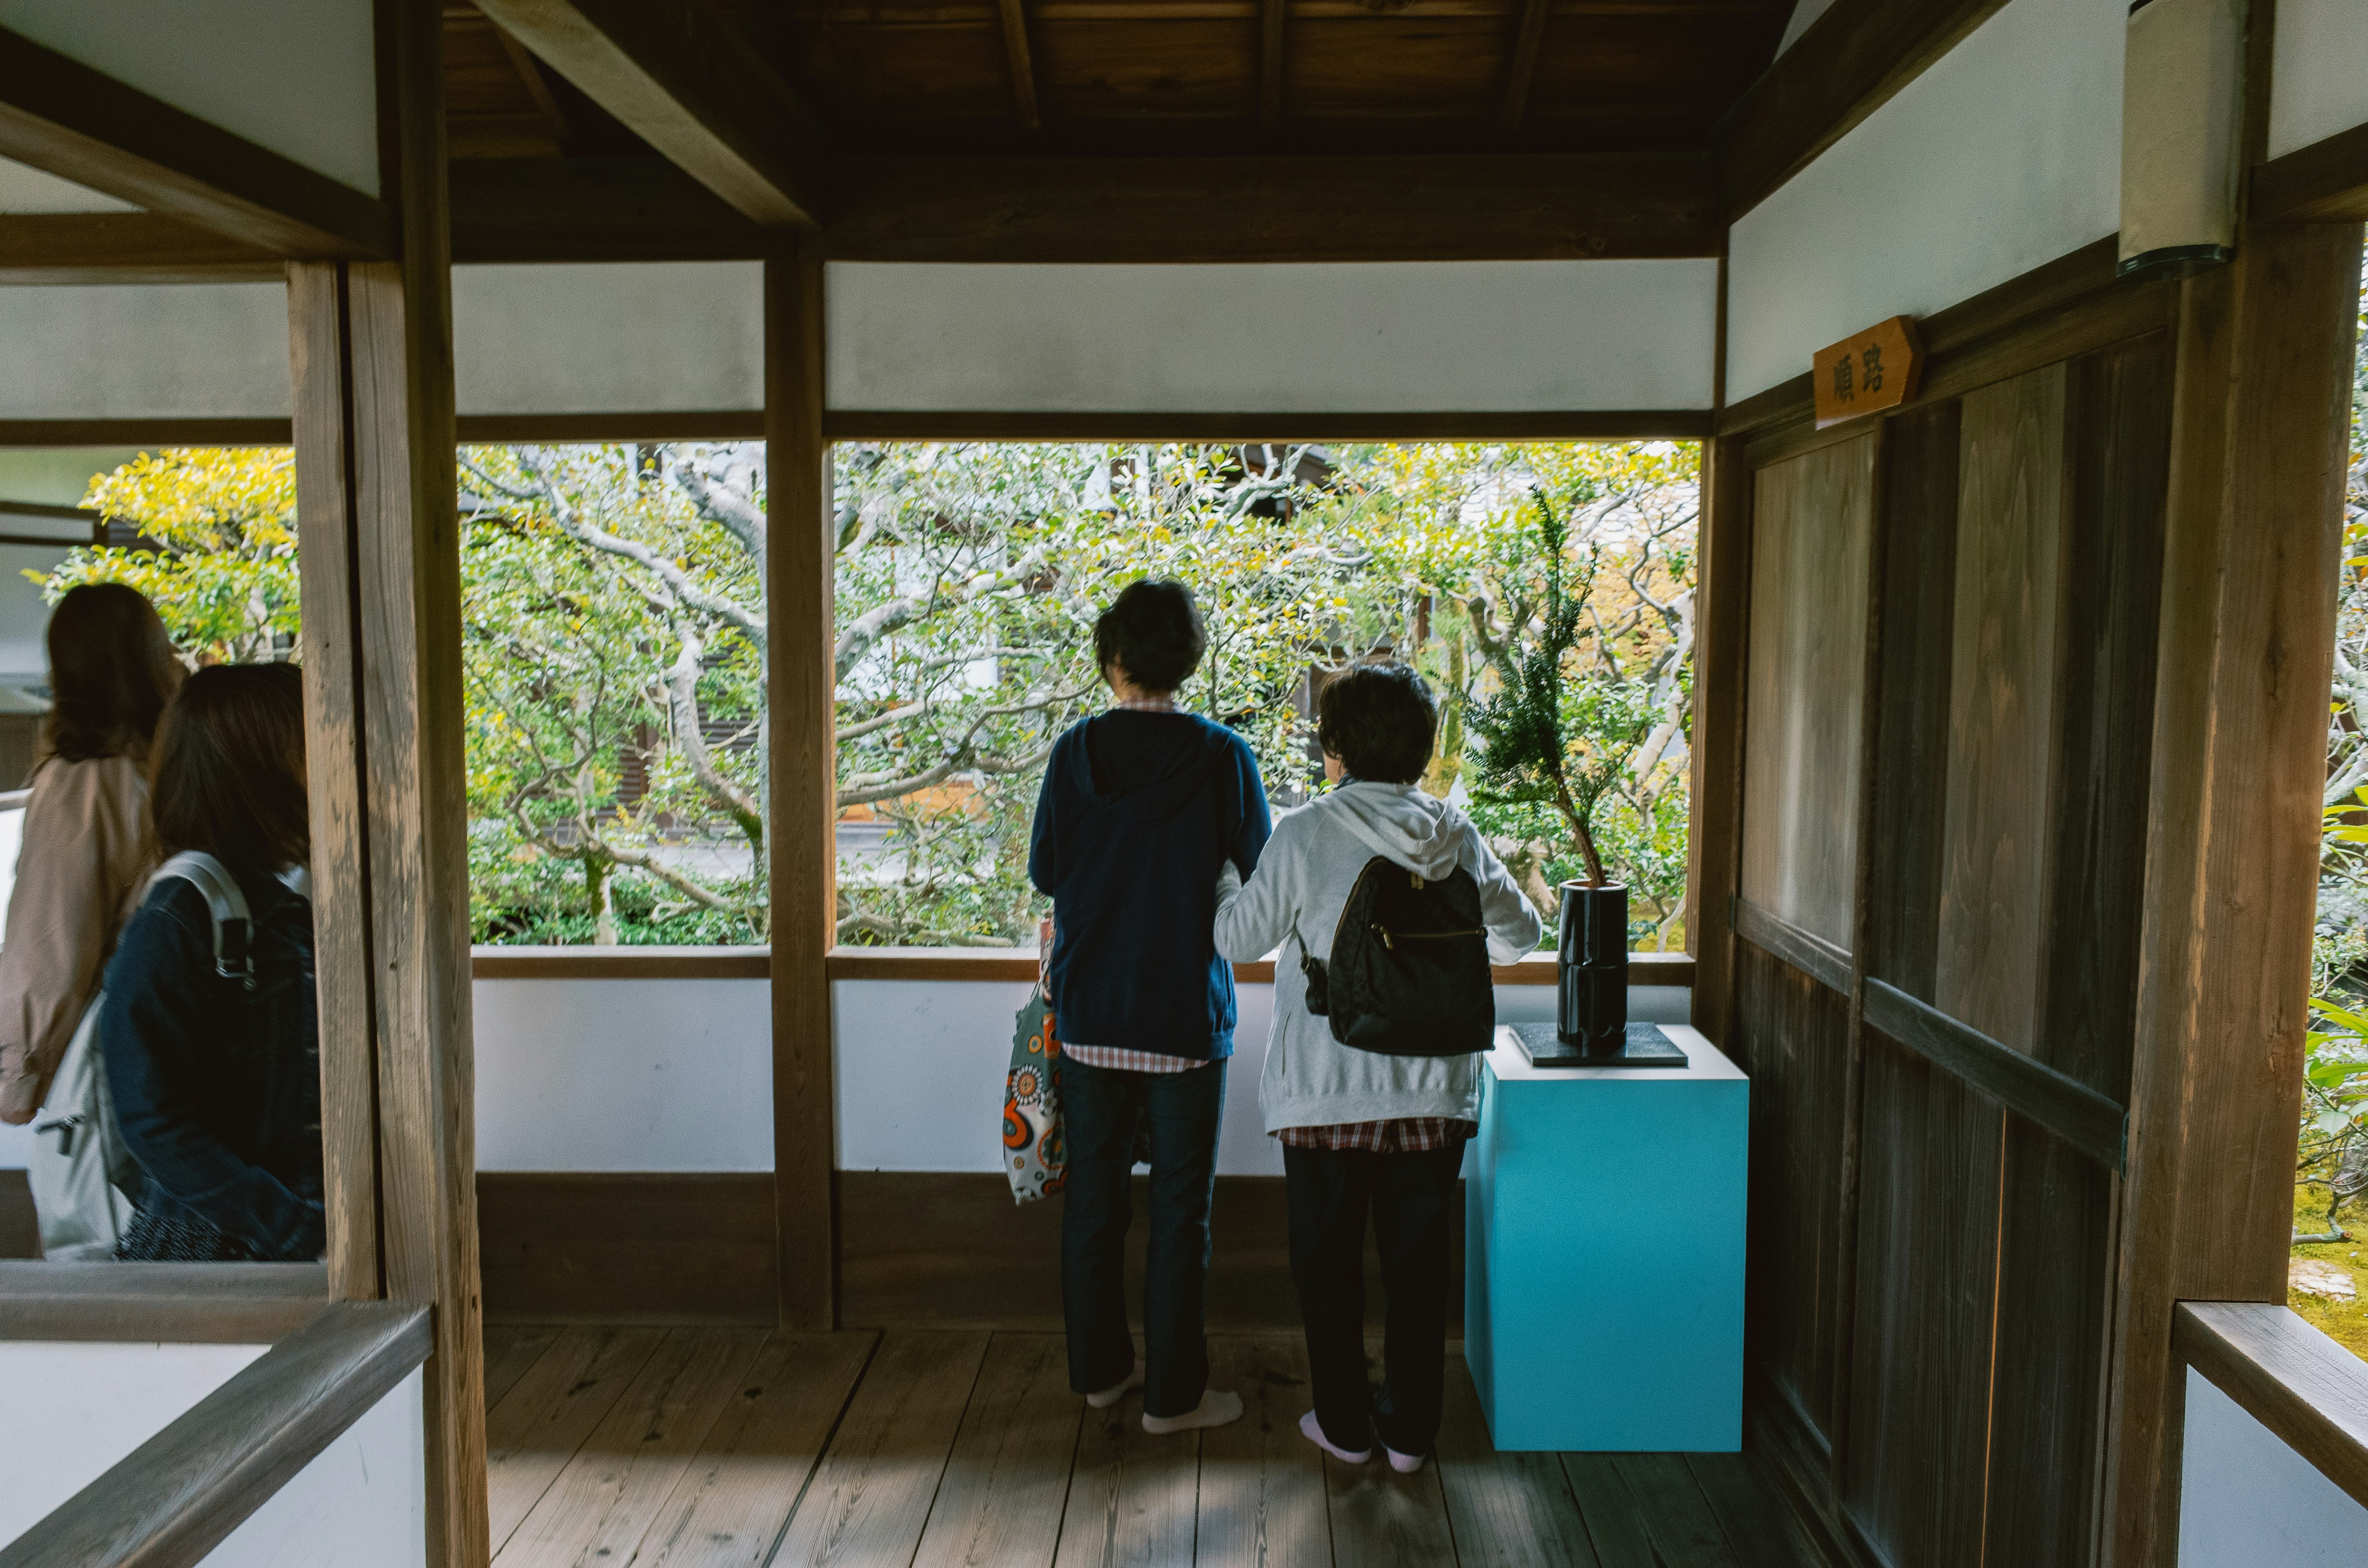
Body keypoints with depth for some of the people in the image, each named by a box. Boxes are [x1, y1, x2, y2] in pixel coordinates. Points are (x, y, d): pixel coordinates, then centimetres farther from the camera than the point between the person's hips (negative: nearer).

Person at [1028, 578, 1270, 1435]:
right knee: (1179, 1209, 8)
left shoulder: (1076, 750, -5)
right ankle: (1172, 1393, 17)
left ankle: (1100, 1368, 29)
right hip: (1184, 1015, -2)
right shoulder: (1223, 755, -11)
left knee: (1093, 1196, 16)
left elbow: (1043, 870, 2)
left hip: (1088, 1011, 3)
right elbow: (1260, 874, -3)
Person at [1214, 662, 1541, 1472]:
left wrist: (1219, 870, 13)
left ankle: (1344, 1425, 25)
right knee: (1418, 1264, 15)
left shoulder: (1304, 835, -12)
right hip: (1433, 1094, 3)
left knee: (1329, 1263, 14)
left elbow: (1239, 937, -4)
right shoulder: (1458, 837, -2)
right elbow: (1519, 933, 12)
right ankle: (1410, 1429, 25)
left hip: (1325, 1093, -2)